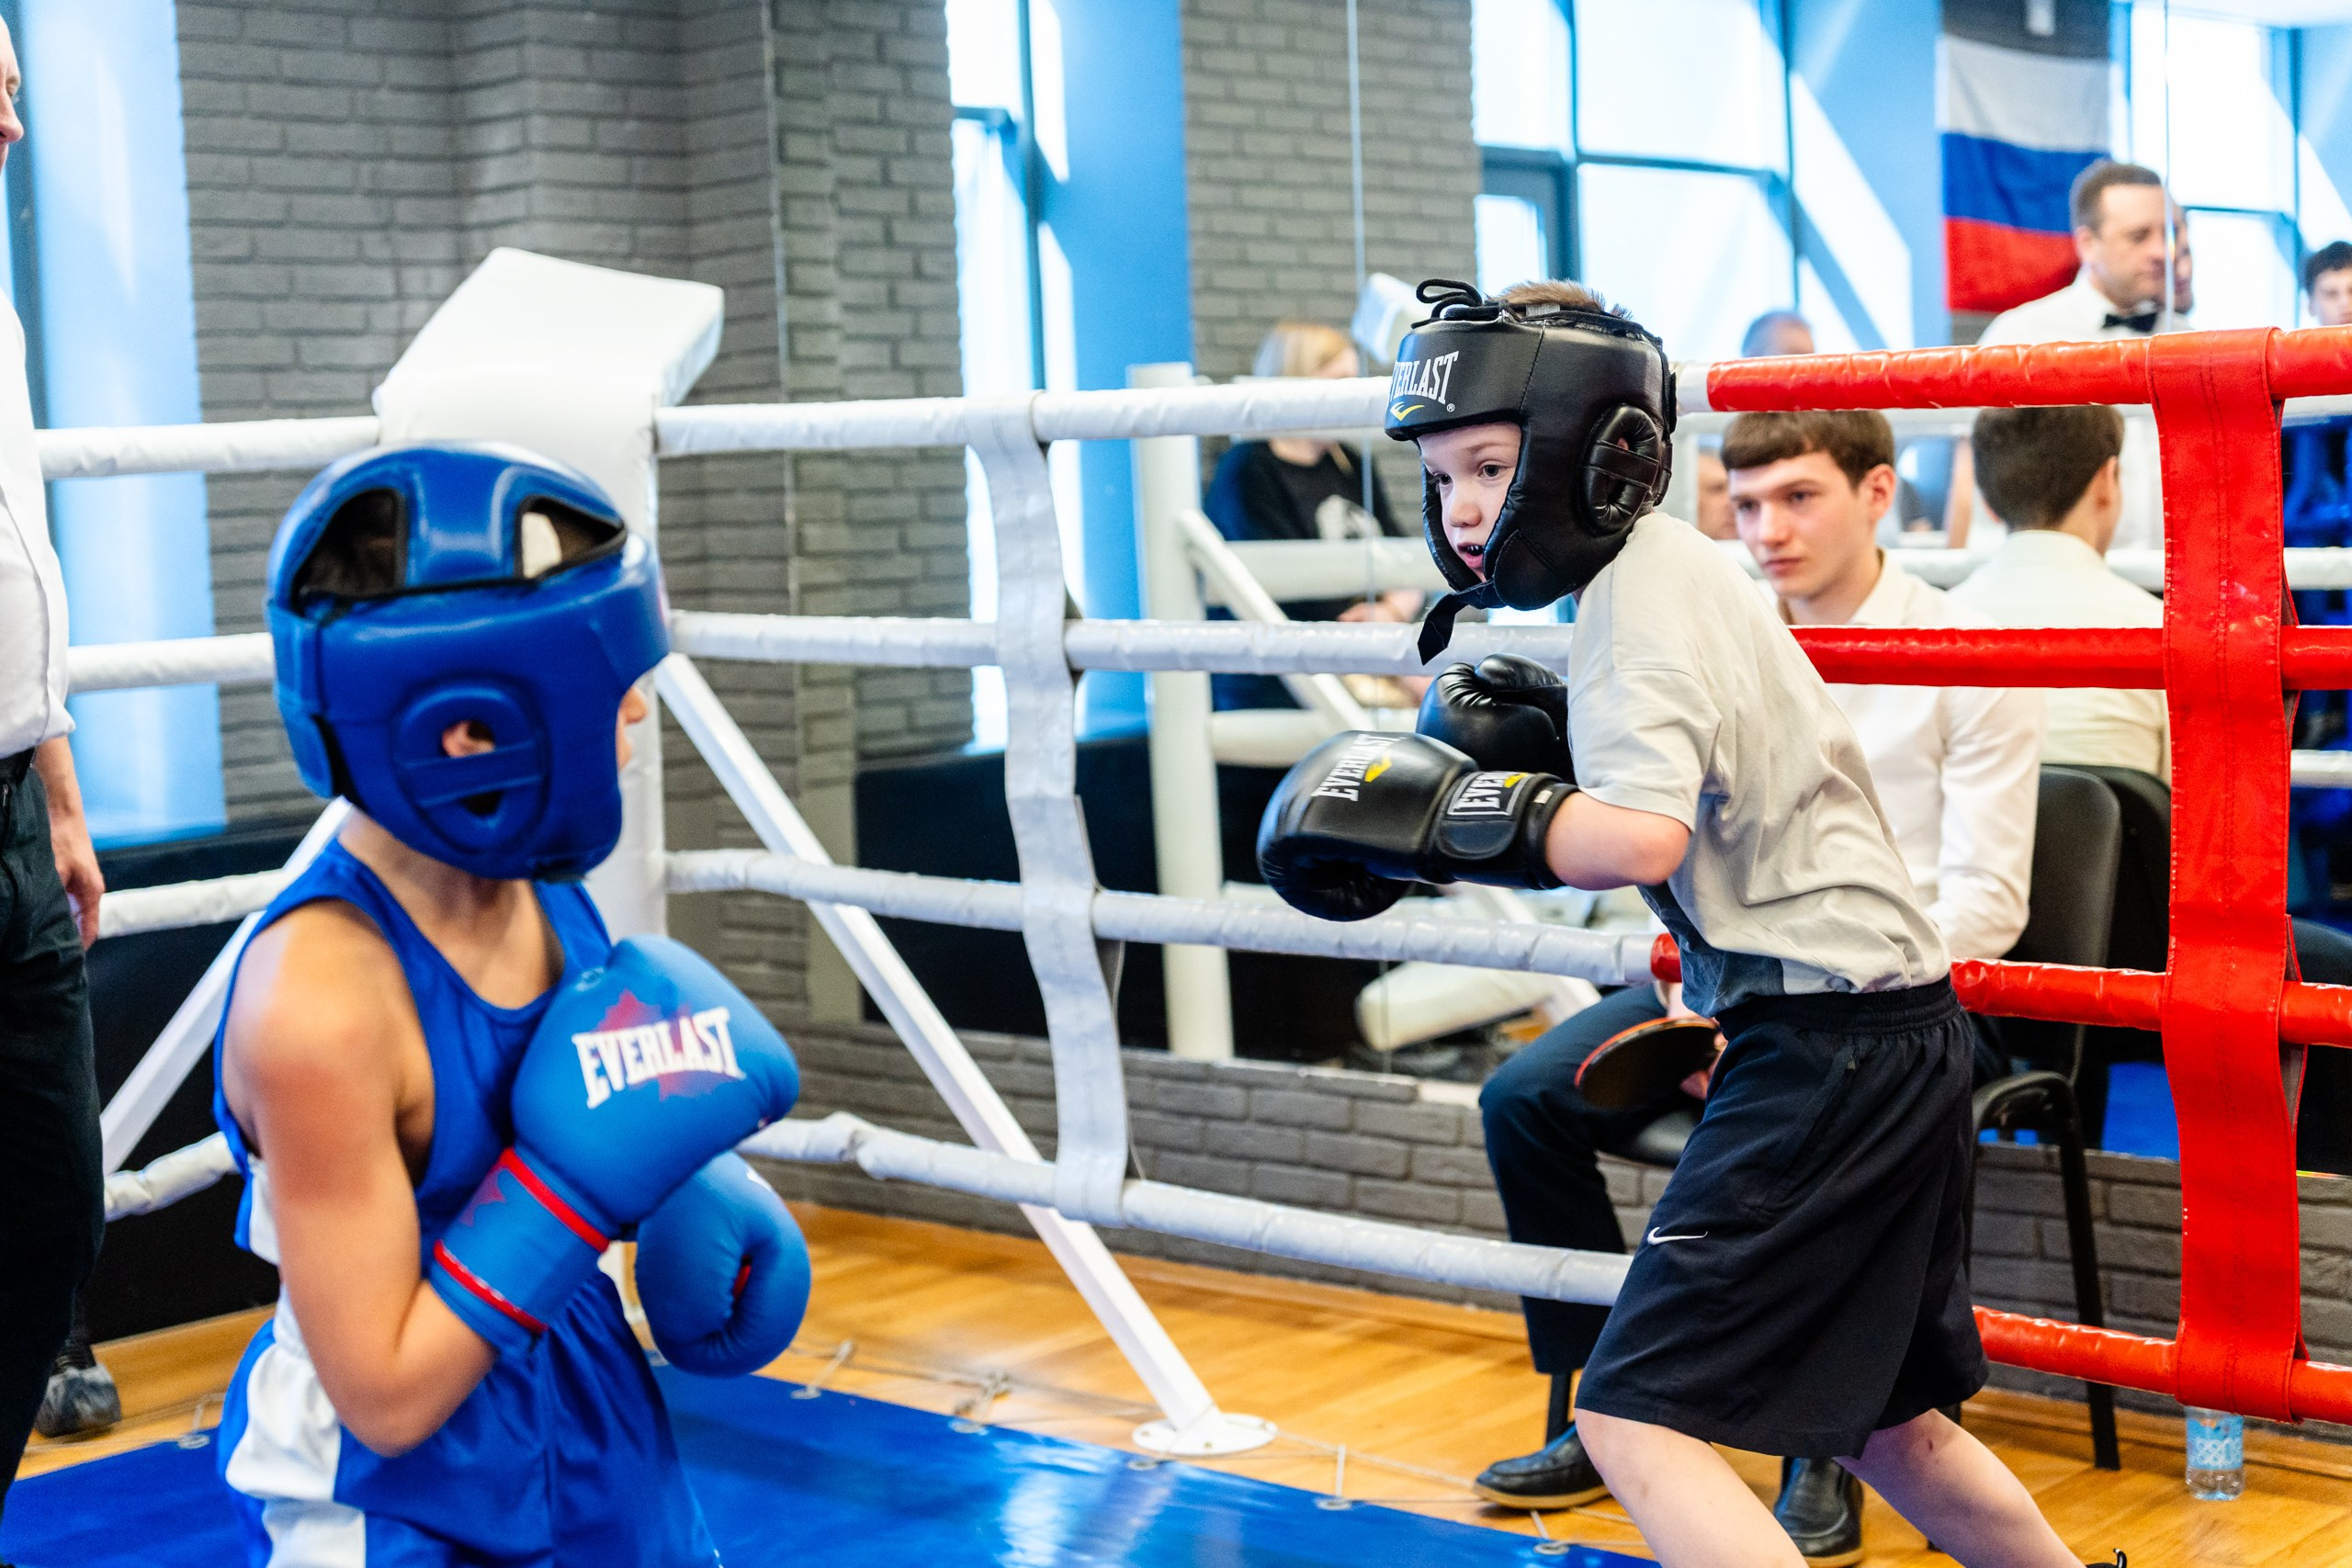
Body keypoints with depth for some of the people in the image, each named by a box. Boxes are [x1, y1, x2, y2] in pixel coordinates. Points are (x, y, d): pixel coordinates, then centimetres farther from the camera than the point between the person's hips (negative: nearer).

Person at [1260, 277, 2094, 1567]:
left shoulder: (1642, 590, -14)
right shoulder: (1672, 570, 15)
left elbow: (1637, 836, -29)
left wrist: (1431, 816, -23)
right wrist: (1555, 720, 15)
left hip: (1830, 1047, -11)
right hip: (1891, 1030, 11)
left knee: (1634, 1421, -12)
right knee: (1883, 1424, 24)